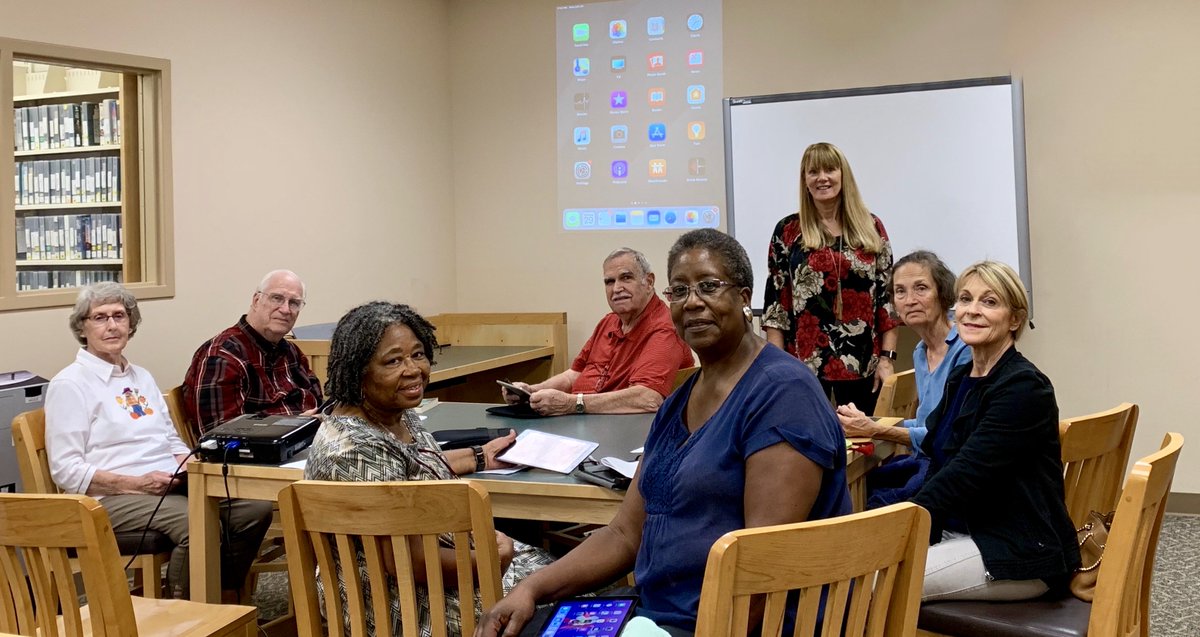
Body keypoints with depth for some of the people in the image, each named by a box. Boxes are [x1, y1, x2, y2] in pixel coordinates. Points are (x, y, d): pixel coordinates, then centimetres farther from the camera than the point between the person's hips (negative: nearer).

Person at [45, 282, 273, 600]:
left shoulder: (141, 377, 22)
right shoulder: (69, 384, -1)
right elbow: (65, 470, -8)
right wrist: (137, 483, -18)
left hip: (172, 486, 7)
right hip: (115, 498, -7)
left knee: (256, 508, -16)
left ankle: (226, 600, -1)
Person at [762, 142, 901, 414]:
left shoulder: (872, 228, 6)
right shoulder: (788, 231, 3)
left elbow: (888, 295, 6)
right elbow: (775, 301, 1)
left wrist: (887, 358, -1)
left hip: (863, 363, 1)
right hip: (804, 362, -1)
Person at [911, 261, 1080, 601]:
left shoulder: (1024, 388, -16)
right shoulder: (959, 379, 11)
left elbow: (963, 475, -22)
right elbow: (937, 470, 9)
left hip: (1020, 555, -8)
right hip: (957, 532, 8)